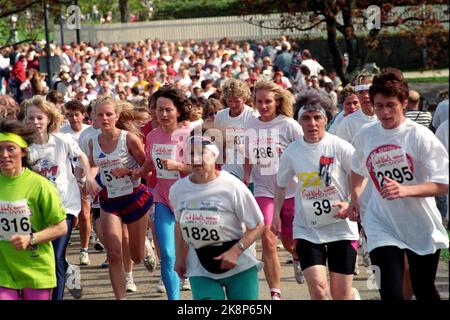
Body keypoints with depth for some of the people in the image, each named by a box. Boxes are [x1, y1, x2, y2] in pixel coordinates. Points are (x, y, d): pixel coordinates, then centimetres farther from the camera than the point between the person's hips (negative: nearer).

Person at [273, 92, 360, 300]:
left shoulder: (341, 148, -9)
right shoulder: (291, 152, -1)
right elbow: (281, 185, 15)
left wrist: (351, 204, -17)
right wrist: (276, 215, 8)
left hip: (341, 227, -1)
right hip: (307, 230, 2)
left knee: (341, 295, 4)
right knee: (317, 288, -16)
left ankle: (354, 296, 40)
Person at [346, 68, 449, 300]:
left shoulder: (420, 136, -13)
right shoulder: (364, 135, -1)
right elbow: (357, 168, 22)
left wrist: (405, 190, -32)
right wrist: (355, 198, 11)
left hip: (421, 227, -1)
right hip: (382, 226, 1)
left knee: (424, 292, 13)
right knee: (391, 293, -13)